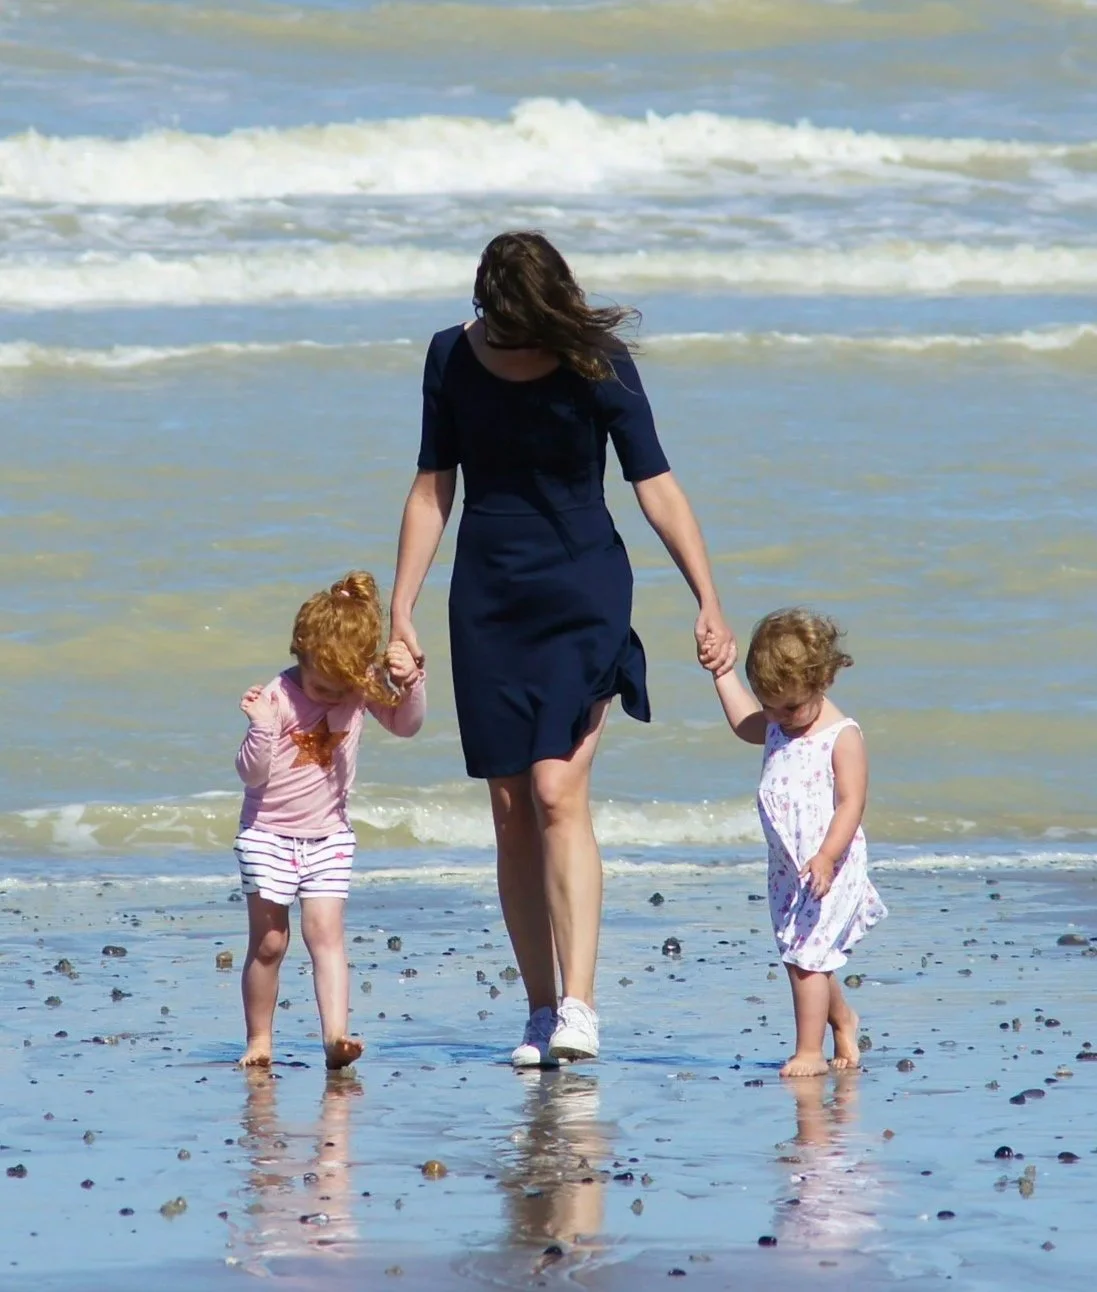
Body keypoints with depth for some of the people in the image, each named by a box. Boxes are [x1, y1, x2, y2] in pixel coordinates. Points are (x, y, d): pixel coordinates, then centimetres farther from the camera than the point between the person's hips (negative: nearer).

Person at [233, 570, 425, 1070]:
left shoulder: (364, 689, -5)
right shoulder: (279, 697, -17)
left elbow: (405, 724, 5)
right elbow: (252, 774, -18)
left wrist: (410, 683, -13)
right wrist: (261, 729, -36)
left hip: (329, 836, 2)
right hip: (268, 835, -2)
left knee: (325, 932, -10)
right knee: (269, 941, 1)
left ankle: (336, 1034, -22)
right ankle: (259, 1039, 12)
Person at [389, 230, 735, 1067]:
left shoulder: (598, 366, -10)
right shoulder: (453, 357, 0)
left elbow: (657, 487, -9)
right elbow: (433, 489, 7)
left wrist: (708, 602, -15)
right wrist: (402, 612, 4)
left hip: (582, 595, -4)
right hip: (487, 598, 4)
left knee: (558, 791, -17)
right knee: (512, 810, 2)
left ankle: (579, 1005, -22)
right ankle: (540, 1013, 8)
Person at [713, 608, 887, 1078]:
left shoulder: (842, 736, -14)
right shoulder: (776, 727, 9)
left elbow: (851, 803, -19)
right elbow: (743, 721, 32)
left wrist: (827, 856, -28)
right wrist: (722, 672, 32)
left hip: (829, 870, -8)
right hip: (788, 868, 8)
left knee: (806, 958, -12)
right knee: (804, 958, 15)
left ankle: (809, 1051, -8)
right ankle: (842, 1021, 38)